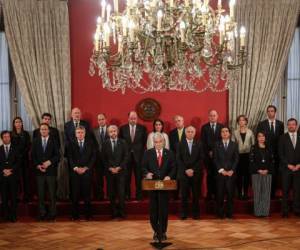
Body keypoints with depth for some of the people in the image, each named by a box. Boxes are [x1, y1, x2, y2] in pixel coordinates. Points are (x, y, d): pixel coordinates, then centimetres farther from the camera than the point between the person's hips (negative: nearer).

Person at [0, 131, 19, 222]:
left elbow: (18, 162, 2)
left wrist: (11, 170, -10)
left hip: (13, 176, -1)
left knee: (13, 196, -3)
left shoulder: (15, 149, 8)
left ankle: (13, 215, 2)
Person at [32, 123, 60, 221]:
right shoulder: (35, 141, 9)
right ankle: (42, 213, 12)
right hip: (39, 170, 2)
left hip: (51, 170, -2)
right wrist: (37, 165, -6)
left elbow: (57, 155, -1)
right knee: (40, 194, 4)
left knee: (52, 193, 1)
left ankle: (52, 213, 9)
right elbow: (33, 156, 8)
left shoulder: (54, 140, 2)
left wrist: (49, 162, -15)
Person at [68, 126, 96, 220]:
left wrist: (86, 168, -8)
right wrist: (75, 168, -10)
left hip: (87, 171, 0)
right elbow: (70, 158, 3)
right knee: (75, 194, -1)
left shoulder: (90, 143, 8)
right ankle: (75, 215, 7)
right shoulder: (71, 144, 9)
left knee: (87, 193, 1)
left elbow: (93, 157, 2)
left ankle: (88, 214, 8)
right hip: (75, 172, 0)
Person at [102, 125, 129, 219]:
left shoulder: (123, 142, 5)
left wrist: (119, 167, -7)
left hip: (120, 170, -1)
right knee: (111, 193, 2)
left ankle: (121, 211, 3)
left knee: (121, 192, -5)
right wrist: (109, 168, -6)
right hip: (109, 171, 1)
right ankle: (114, 211, 9)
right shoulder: (105, 143, 6)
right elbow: (104, 158, 5)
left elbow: (126, 157, 1)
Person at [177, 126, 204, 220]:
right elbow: (178, 159, 0)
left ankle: (196, 213, 11)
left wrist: (193, 169, -9)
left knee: (196, 194, 2)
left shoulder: (199, 144, 6)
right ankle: (184, 213, 9)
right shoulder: (180, 144, 6)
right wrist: (186, 170, -9)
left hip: (196, 173, 0)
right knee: (184, 195, 1)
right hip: (183, 173, 0)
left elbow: (201, 159, 1)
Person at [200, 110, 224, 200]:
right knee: (209, 175, 1)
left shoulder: (222, 127, 6)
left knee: (218, 174, -3)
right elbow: (203, 142, 3)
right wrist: (208, 152, -6)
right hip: (208, 155, 0)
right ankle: (210, 193, 5)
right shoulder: (204, 127, 6)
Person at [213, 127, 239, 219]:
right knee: (220, 193, -1)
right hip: (220, 172, -1)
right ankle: (220, 213, 7)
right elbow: (215, 159, 2)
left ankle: (229, 213, 8)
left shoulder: (234, 145, 10)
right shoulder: (217, 145, 8)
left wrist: (232, 170, -7)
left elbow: (236, 159, 5)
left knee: (230, 193, 0)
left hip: (231, 173, 1)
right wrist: (221, 170, -8)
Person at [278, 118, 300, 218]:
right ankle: (285, 211, 4)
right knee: (285, 190, 0)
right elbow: (281, 154, 0)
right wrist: (288, 165, -8)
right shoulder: (283, 138, 3)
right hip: (286, 168, -1)